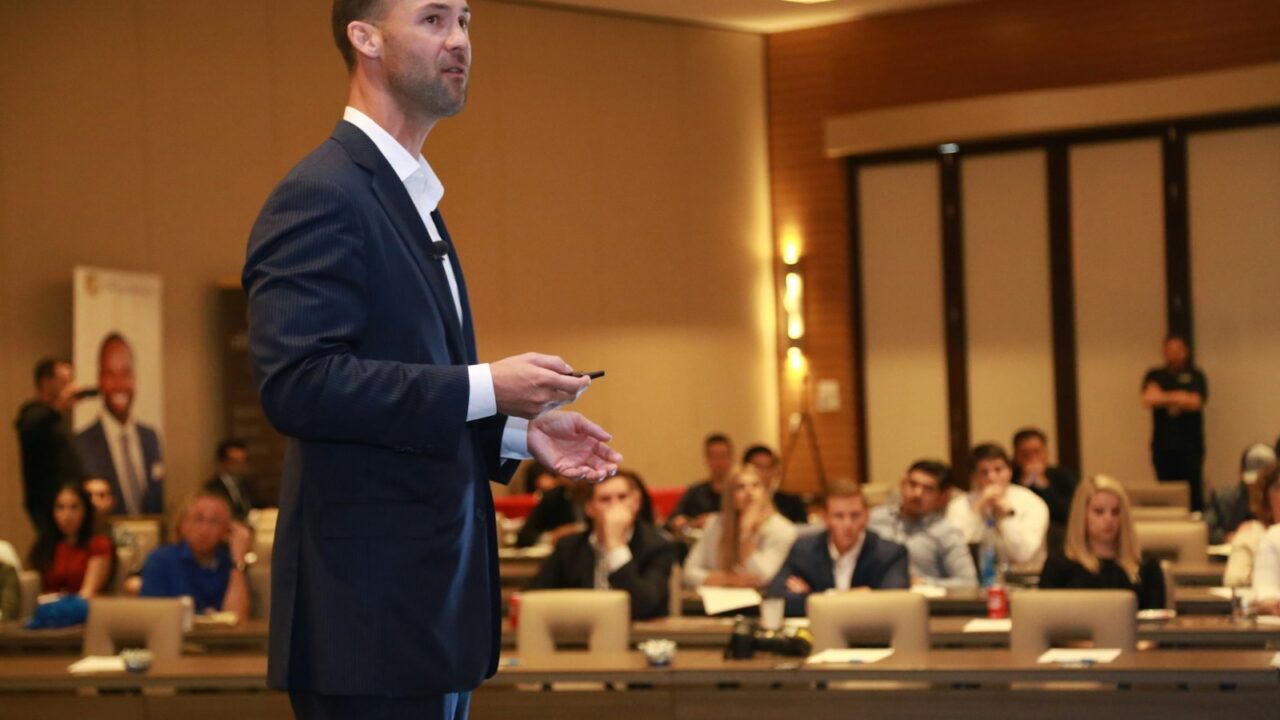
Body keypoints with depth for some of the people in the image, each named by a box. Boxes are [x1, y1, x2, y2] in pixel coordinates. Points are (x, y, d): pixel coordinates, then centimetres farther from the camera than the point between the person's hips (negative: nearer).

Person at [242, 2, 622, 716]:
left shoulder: (414, 199, 19)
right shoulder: (321, 196, -12)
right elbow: (296, 382, -23)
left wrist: (520, 429, 8)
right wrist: (485, 386, -22)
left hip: (439, 598, 10)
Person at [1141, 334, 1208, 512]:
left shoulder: (1195, 376, 7)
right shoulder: (1155, 376, 12)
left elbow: (1195, 403, -7)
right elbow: (1148, 399, -5)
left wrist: (1163, 398, -3)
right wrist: (1178, 398, -8)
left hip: (1190, 445, -1)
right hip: (1163, 445, 1)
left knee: (1194, 491, -7)